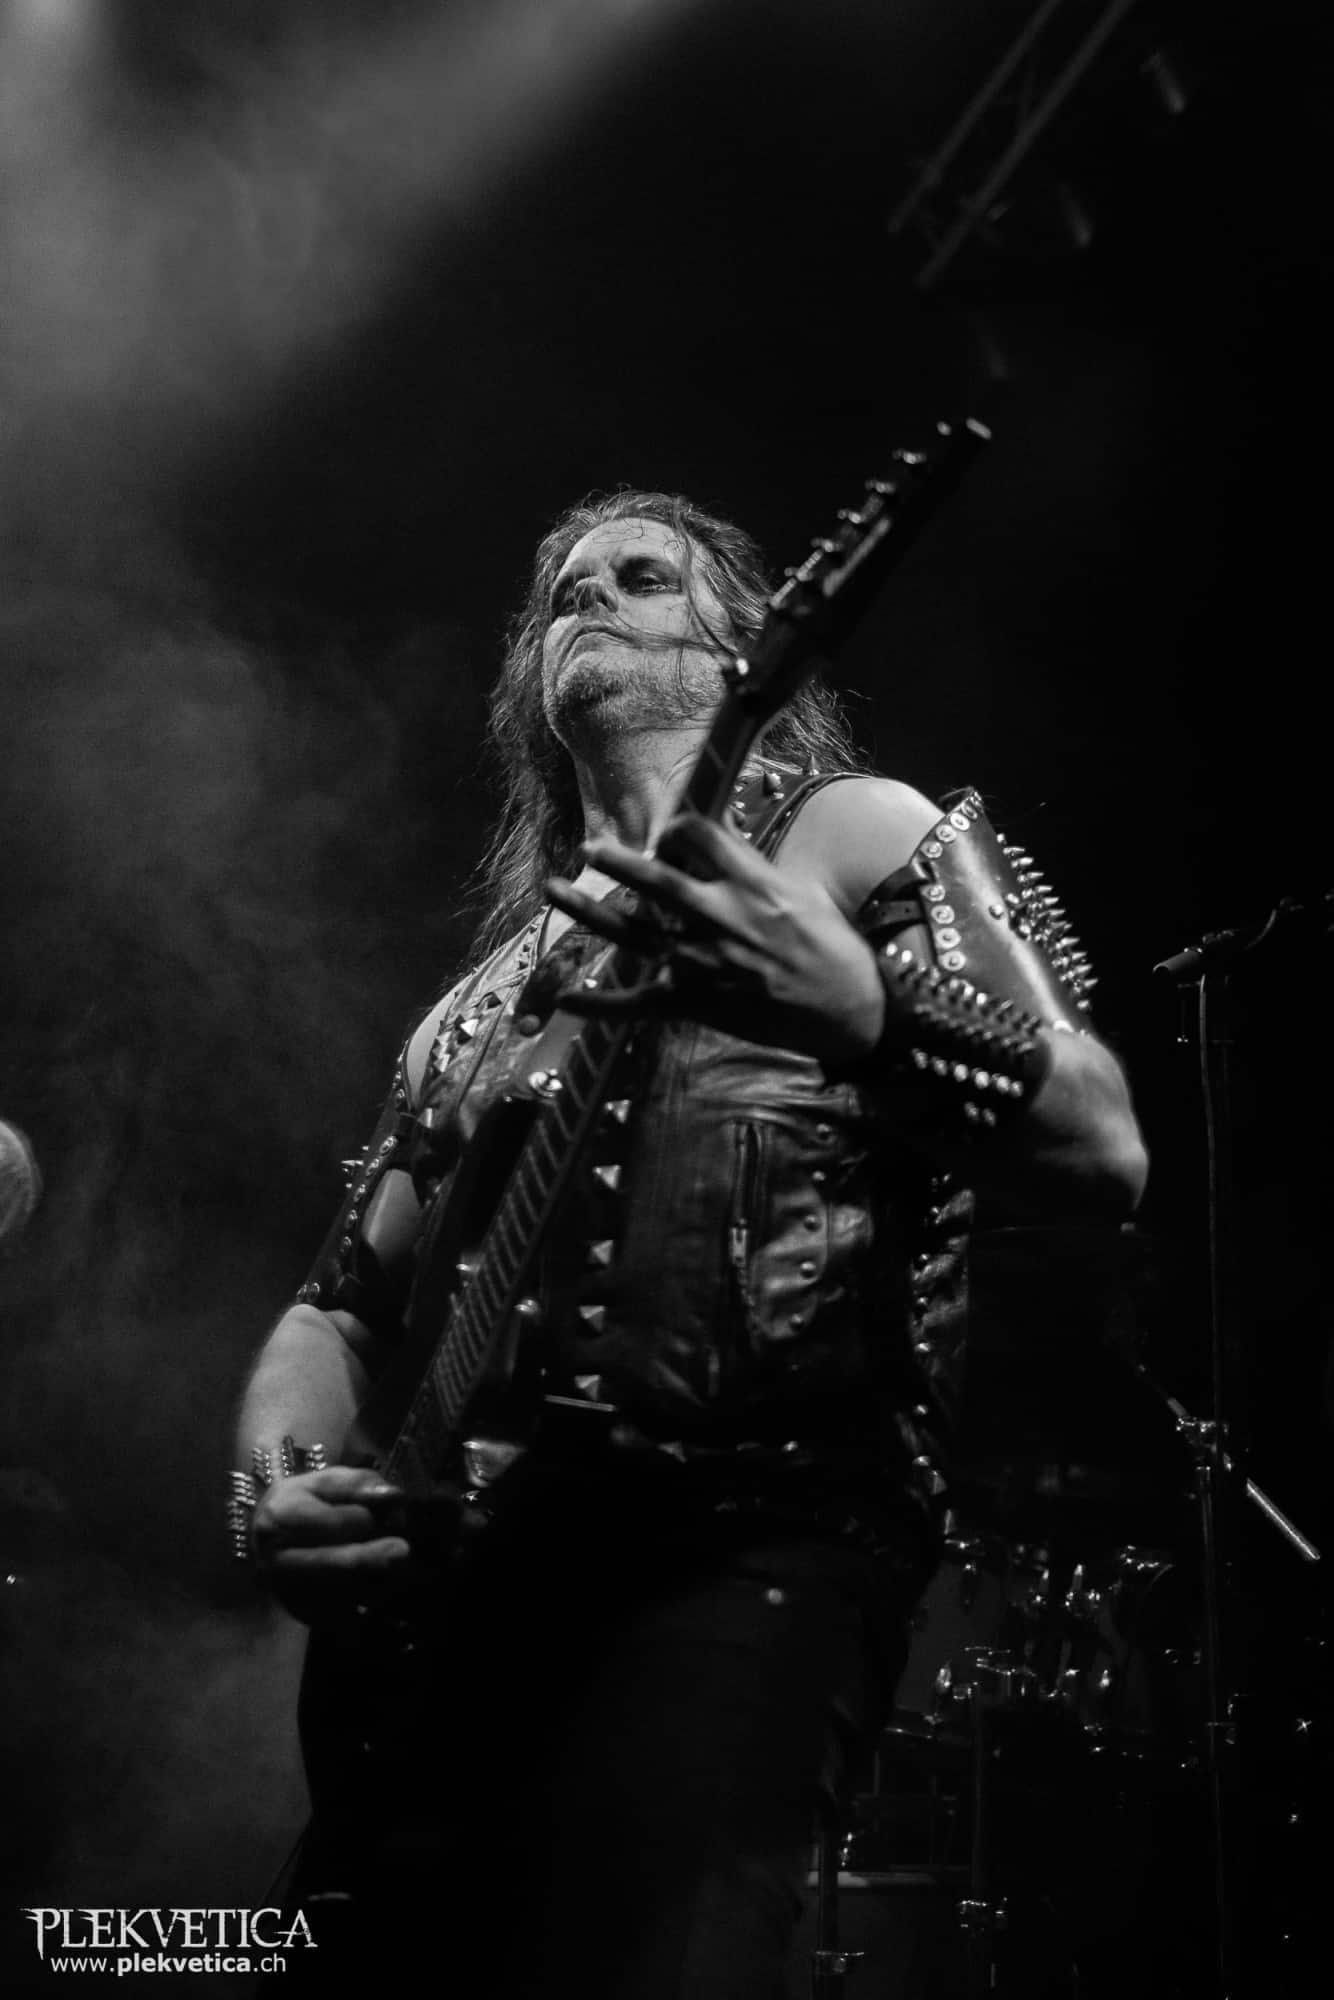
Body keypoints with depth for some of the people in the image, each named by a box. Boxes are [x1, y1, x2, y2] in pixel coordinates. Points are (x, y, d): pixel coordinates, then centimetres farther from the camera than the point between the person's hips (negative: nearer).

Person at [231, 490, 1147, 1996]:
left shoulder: (850, 835, 7)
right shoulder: (485, 995, 24)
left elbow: (1105, 1157, -5)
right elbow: (343, 1301, 22)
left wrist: (850, 1001, -22)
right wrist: (283, 1481, 1)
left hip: (750, 1533, -6)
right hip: (432, 1569, 6)